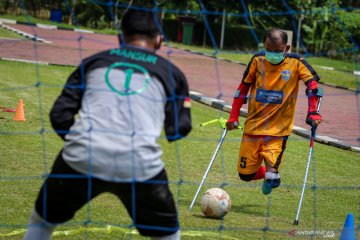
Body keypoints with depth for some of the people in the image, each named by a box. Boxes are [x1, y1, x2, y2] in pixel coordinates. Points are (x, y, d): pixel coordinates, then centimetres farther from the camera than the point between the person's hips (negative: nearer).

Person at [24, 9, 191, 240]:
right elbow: (178, 130, 13)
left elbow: (60, 116, 13)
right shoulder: (172, 73, 15)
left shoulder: (93, 61, 18)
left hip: (80, 159, 1)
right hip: (141, 167, -1)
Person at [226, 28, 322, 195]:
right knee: (245, 174, 5)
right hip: (253, 125, 3)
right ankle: (271, 174, 37)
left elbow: (312, 83, -5)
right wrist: (233, 117, 9)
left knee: (271, 172, -17)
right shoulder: (258, 61, 1)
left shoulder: (295, 63, -7)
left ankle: (271, 176, 21)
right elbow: (243, 87, 10)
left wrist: (313, 113, -15)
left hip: (278, 130, -3)